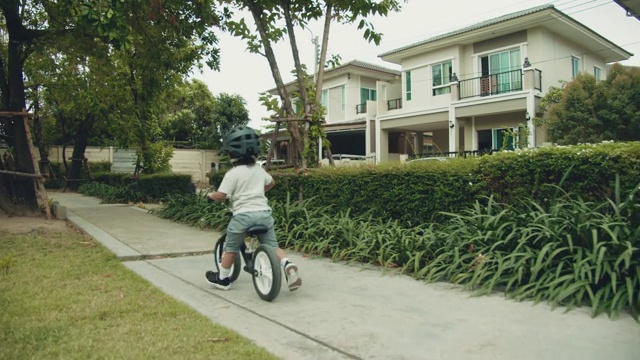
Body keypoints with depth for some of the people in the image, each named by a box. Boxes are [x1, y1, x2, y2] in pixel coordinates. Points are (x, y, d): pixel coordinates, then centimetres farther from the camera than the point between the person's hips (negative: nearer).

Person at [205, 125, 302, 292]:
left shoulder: (232, 173, -7)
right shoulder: (259, 170, 11)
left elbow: (220, 196, -12)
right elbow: (271, 183, 29)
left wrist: (211, 195, 10)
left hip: (243, 215, -4)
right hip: (264, 212, 5)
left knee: (230, 248, 15)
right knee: (272, 246, 10)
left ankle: (223, 278, 28)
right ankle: (288, 265, -16)